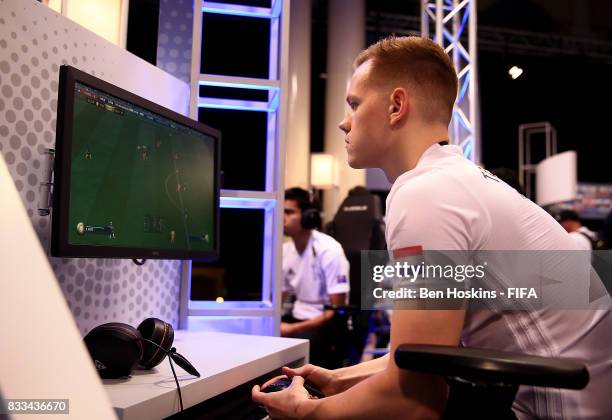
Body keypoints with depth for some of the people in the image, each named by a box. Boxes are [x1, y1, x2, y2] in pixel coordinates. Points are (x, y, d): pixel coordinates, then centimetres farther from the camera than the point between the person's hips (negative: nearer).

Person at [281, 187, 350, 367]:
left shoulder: (329, 250, -17)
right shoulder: (284, 251, 1)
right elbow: (278, 300, 11)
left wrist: (293, 329, -23)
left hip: (327, 323, -6)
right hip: (299, 317, 6)